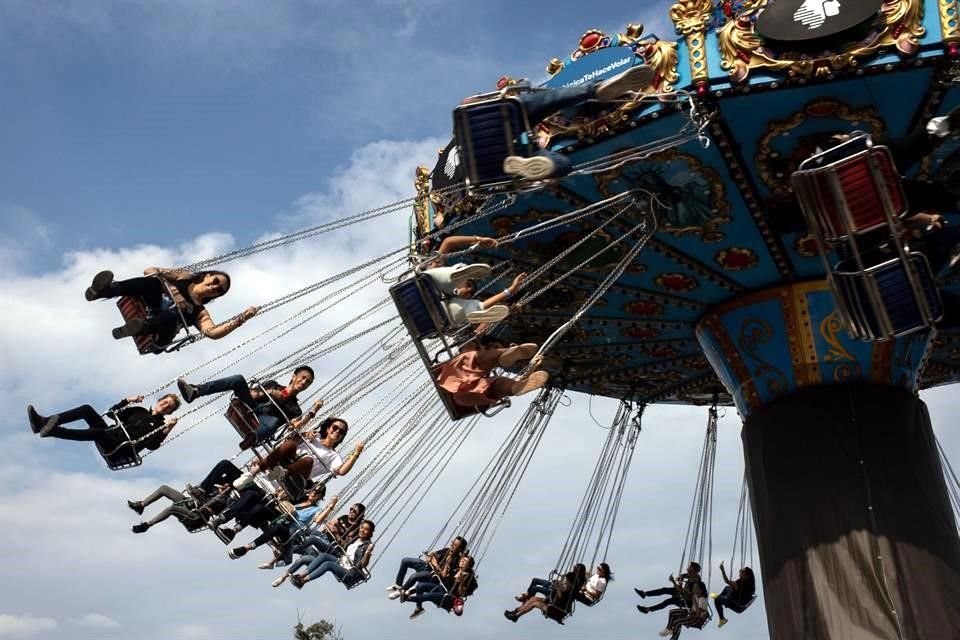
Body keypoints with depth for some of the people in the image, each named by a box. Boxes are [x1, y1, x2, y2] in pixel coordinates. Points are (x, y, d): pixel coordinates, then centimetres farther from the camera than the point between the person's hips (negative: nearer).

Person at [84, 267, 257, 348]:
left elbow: (213, 332, -6)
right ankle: (106, 290, -45)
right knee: (153, 283, -28)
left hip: (153, 336, -1)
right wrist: (167, 286, -7)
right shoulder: (184, 277, 20)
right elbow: (150, 270, 10)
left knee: (174, 316, -36)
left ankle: (138, 329, -60)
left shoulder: (200, 312, 16)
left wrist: (241, 318, -13)